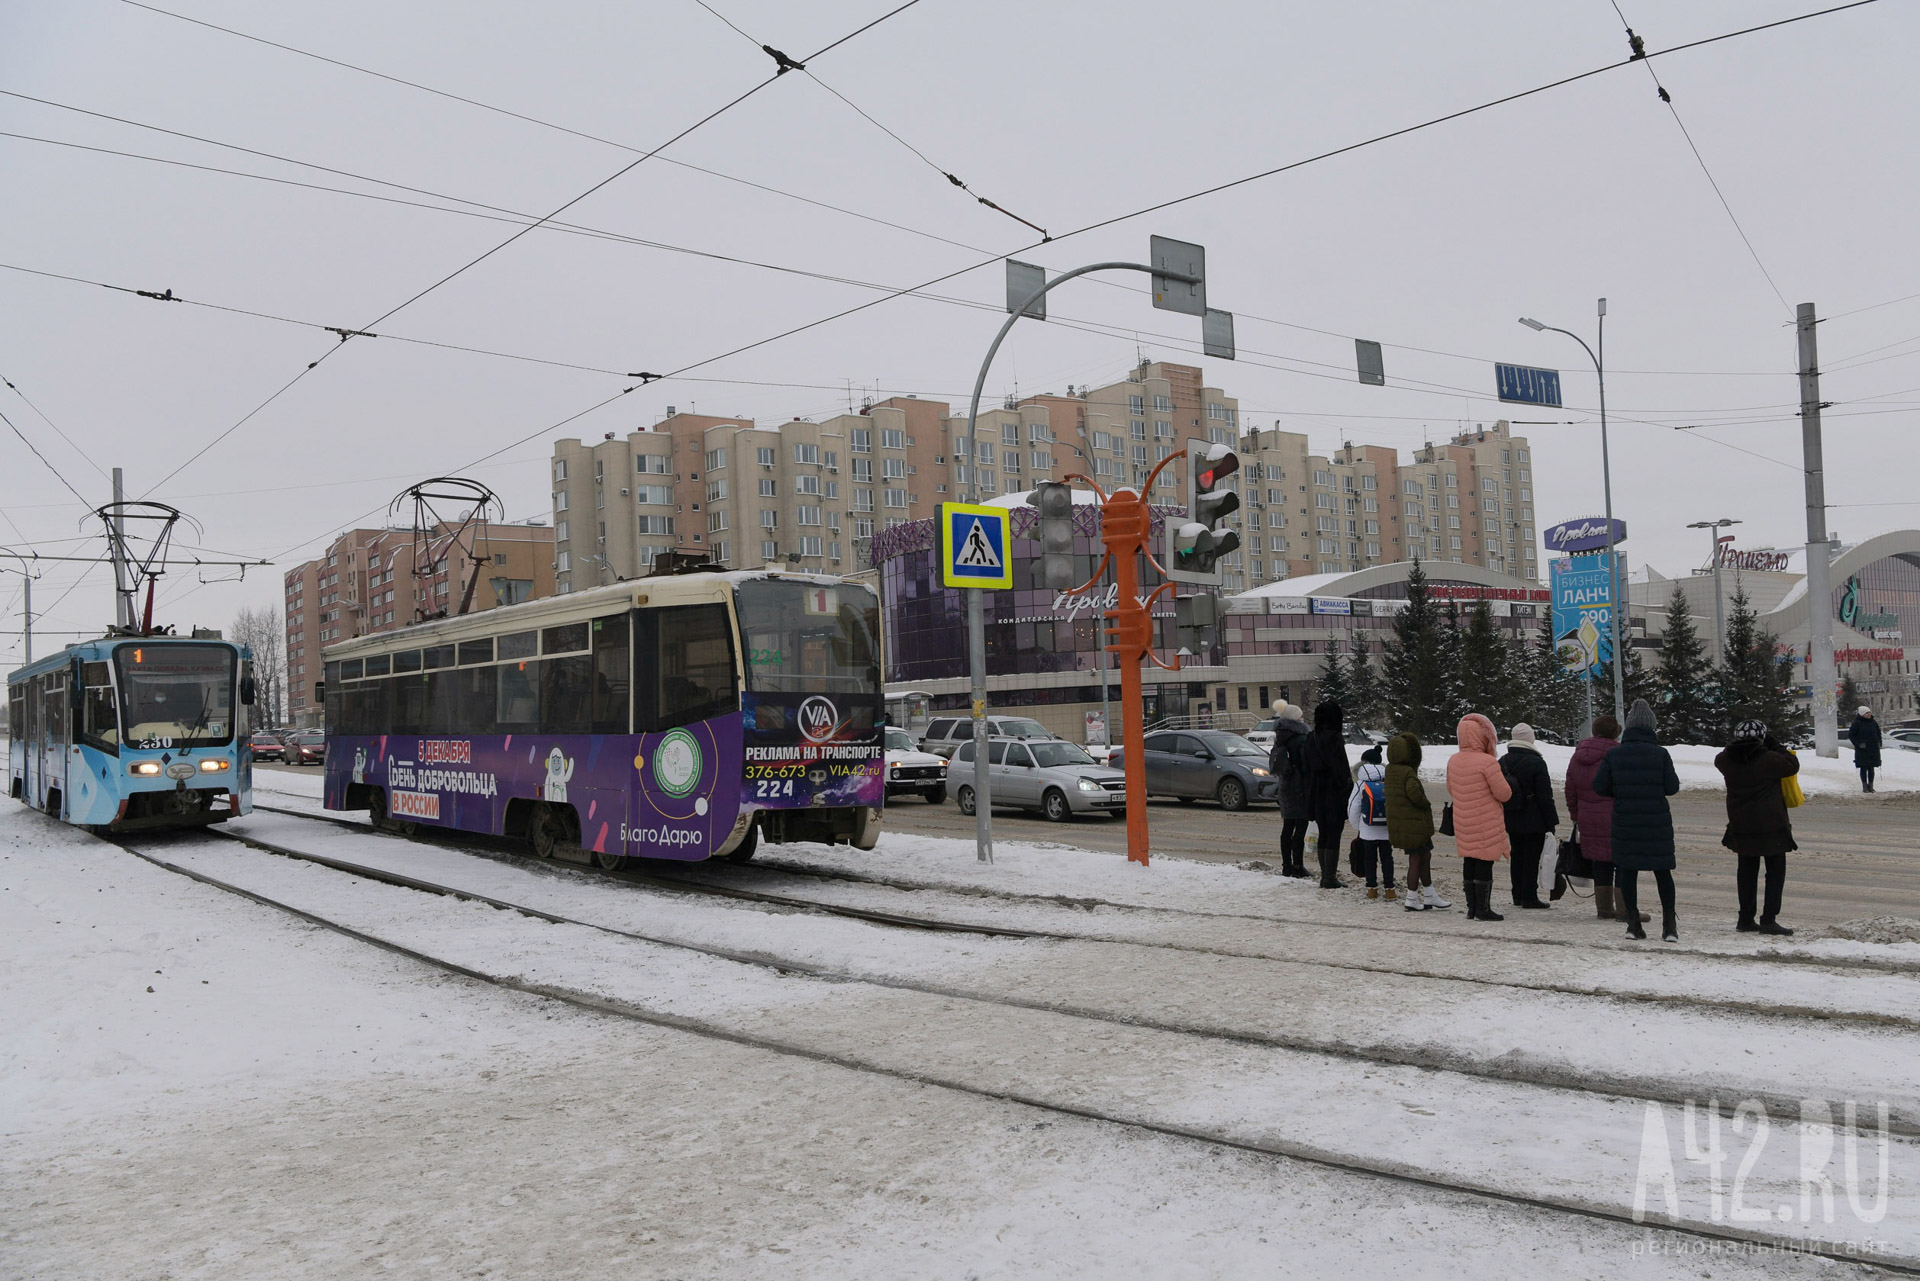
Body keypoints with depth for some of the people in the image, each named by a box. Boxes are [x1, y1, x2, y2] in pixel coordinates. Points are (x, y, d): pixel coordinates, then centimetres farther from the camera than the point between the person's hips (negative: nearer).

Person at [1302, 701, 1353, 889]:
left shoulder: (1310, 739, 8)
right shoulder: (1334, 738, -15)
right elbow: (1340, 768, -18)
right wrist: (1348, 787, -9)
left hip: (1316, 795, 7)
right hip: (1334, 795, -7)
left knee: (1323, 835, 14)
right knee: (1333, 836, -2)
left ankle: (1325, 876, 19)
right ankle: (1330, 878, -1)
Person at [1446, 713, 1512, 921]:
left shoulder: (1453, 761, 4)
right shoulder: (1488, 762, -17)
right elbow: (1504, 794, -13)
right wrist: (1505, 781, 7)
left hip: (1462, 823, 6)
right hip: (1487, 824, -6)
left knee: (1469, 862, 11)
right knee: (1485, 864, -1)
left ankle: (1471, 907, 17)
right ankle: (1483, 909, 2)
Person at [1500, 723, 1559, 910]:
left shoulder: (1502, 762, 6)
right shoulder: (1536, 763, -14)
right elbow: (1545, 796, -13)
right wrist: (1551, 821, -7)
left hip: (1511, 821, 6)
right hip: (1534, 822, -6)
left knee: (1517, 856, 13)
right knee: (1531, 858, -1)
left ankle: (1518, 895, 18)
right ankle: (1529, 896, 0)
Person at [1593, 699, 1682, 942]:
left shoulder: (1614, 754, -3)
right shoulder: (1660, 753, -8)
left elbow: (1599, 786, -4)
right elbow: (1672, 787, -6)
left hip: (1625, 823, 1)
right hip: (1657, 822, -1)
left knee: (1627, 871, 8)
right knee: (1663, 872, 10)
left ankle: (1633, 922, 9)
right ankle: (1669, 924, 10)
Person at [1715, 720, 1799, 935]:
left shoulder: (1727, 760, -1)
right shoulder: (1768, 759, -17)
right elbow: (1792, 764, -3)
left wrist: (1738, 747, 14)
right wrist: (1774, 746, 5)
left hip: (1741, 826, 5)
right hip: (1771, 826, -5)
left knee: (1747, 870, 16)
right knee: (1775, 870, 4)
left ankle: (1746, 918, 18)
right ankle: (1768, 919, -3)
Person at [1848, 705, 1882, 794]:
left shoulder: (1873, 722, 8)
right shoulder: (1857, 723, -7)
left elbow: (1878, 734, 21)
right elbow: (1850, 735, -4)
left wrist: (1879, 743, 8)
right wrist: (1858, 744, -12)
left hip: (1873, 750, 4)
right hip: (1862, 750, -4)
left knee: (1871, 768, 6)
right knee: (1863, 768, 0)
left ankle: (1870, 786, 13)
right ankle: (1864, 786, 6)